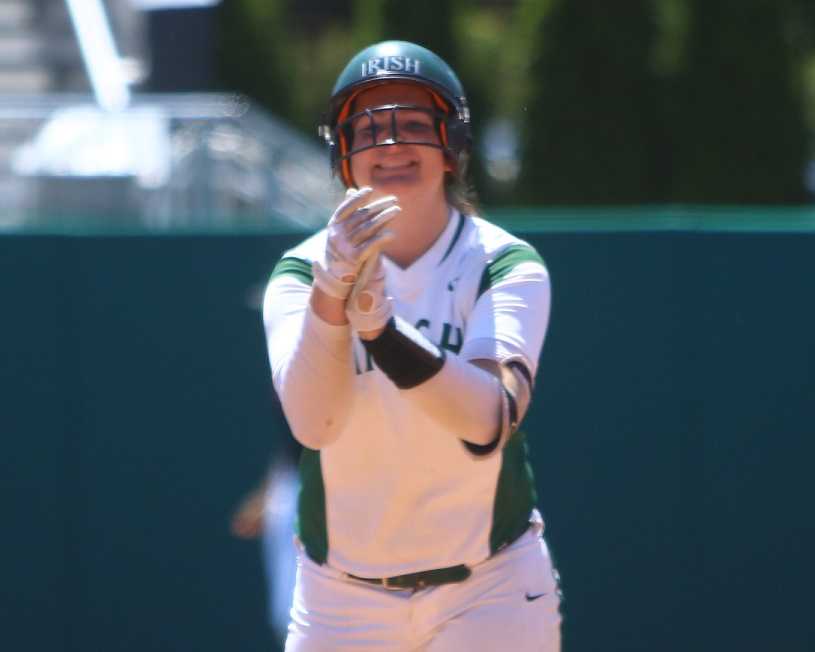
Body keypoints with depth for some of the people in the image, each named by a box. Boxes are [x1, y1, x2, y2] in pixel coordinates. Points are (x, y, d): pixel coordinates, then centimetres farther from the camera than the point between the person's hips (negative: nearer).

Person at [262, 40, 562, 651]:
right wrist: (332, 293, -38)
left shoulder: (508, 266, -7)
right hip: (341, 598, 1)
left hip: (491, 596, -1)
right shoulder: (301, 271, -4)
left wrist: (380, 325, -38)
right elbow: (312, 421, -22)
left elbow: (488, 420, -25)